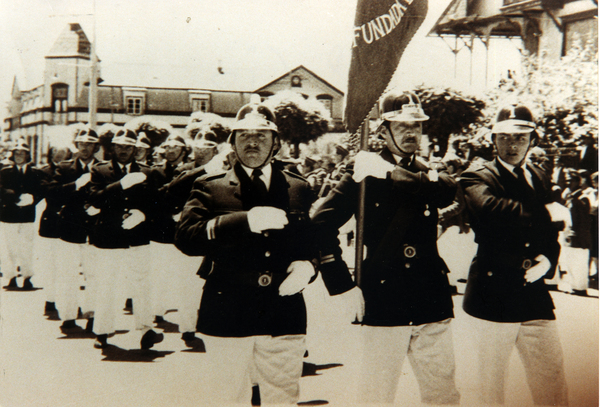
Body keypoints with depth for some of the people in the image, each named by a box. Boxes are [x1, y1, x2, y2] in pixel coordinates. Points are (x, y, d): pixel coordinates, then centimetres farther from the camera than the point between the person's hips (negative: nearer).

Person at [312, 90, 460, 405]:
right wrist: (341, 285, -9)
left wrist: (388, 173, -18)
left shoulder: (431, 174, 13)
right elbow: (322, 223, -6)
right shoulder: (365, 173, 1)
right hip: (384, 302, -3)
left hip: (432, 304, 4)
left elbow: (447, 191, -13)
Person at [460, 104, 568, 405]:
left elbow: (551, 236, 17)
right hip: (493, 293, -5)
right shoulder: (477, 177, -3)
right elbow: (489, 209, -27)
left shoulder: (540, 179, 16)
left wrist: (547, 261, -6)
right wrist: (544, 214, -15)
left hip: (535, 295, 5)